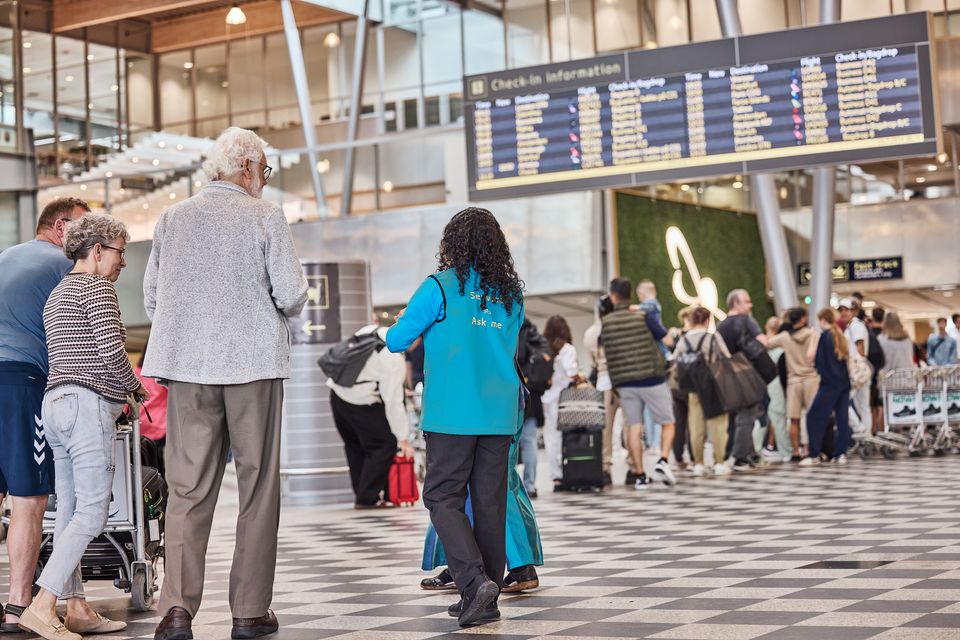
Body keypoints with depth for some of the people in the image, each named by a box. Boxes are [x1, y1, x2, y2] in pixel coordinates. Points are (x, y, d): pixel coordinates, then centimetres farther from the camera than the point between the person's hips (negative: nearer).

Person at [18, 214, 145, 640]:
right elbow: (111, 352, -14)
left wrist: (117, 392, 21)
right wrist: (135, 387, 2)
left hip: (55, 401, 10)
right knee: (92, 513, -11)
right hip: (88, 403, -10)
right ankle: (41, 606, -18)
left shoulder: (57, 295, 24)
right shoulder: (97, 287, -5)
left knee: (69, 513, 8)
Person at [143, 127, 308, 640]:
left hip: (187, 366, 3)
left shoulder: (172, 218, 7)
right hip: (254, 364, -3)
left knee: (188, 488, 3)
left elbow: (152, 298, 9)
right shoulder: (266, 217, -4)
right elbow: (291, 296, -8)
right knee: (257, 488, 7)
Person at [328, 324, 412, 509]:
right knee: (385, 445, 2)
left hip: (338, 393, 9)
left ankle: (361, 494, 29)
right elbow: (393, 402, -18)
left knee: (354, 445, 21)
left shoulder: (373, 330, 2)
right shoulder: (395, 359, -18)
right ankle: (367, 498, 3)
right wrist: (404, 439, -12)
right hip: (361, 403, -8)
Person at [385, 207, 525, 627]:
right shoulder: (511, 295, 10)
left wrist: (400, 324, 21)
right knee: (490, 502, 7)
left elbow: (396, 341, -3)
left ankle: (474, 580, -16)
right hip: (499, 414, 5)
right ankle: (485, 600, 12)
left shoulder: (441, 287, -5)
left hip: (452, 414, -5)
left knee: (443, 497, 1)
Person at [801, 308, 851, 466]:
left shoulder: (824, 335, -7)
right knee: (842, 418, 6)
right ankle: (841, 453, 4)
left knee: (814, 417, -3)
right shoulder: (841, 336, 12)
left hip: (829, 383, -7)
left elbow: (811, 356, -8)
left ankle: (813, 455, -7)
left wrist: (813, 340, 3)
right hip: (844, 382, 7)